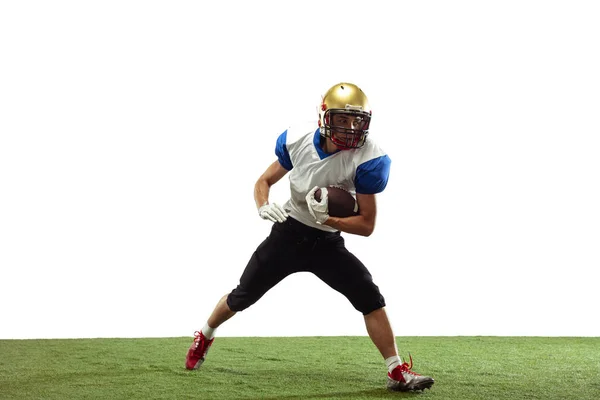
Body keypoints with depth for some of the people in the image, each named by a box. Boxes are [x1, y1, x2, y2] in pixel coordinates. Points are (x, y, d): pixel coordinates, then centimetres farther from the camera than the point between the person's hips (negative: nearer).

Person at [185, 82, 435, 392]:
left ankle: (397, 372, -9)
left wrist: (327, 219, -33)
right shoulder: (298, 140, -15)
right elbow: (264, 181, 1)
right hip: (288, 233, 1)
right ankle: (204, 337, 39)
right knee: (242, 296, 11)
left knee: (370, 298, -17)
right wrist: (264, 207, -21)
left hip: (328, 243, -1)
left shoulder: (367, 159, -23)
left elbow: (367, 225, -18)